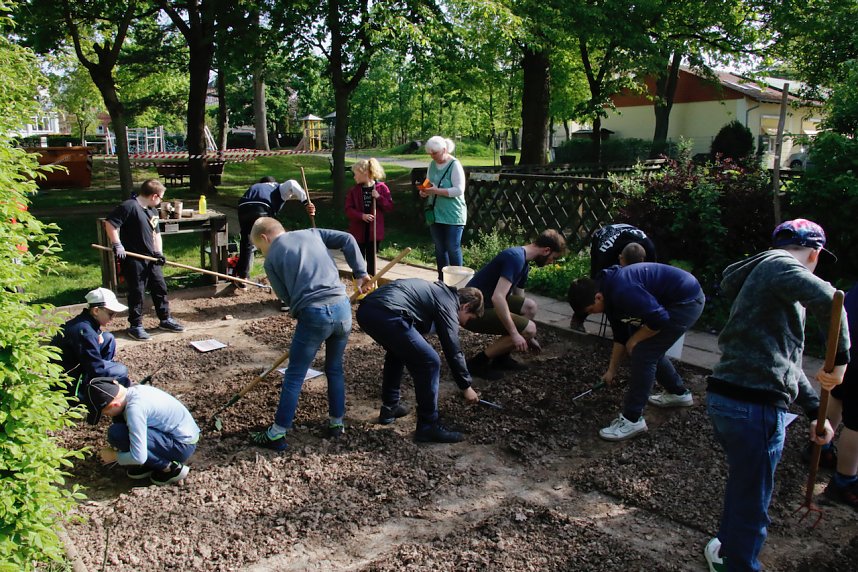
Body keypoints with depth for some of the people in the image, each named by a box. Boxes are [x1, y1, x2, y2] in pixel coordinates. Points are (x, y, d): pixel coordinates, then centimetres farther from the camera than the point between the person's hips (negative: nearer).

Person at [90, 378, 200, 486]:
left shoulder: (134, 408, -26)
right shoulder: (135, 390, 0)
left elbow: (138, 457, -25)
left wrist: (114, 456, -6)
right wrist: (119, 447, 17)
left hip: (183, 446, -9)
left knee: (116, 433, -20)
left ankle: (169, 467, -7)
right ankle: (150, 463, 13)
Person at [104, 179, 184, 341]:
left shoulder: (153, 211, 12)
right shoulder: (129, 206, -16)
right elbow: (109, 223, -19)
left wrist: (159, 252, 5)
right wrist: (117, 245, -19)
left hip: (150, 258, 8)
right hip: (133, 259, -8)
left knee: (160, 287, 12)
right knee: (136, 292, 0)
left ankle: (165, 319, 26)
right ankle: (135, 326, 13)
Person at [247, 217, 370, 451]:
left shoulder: (272, 258, 8)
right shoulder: (312, 234, 18)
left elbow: (286, 297, 6)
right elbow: (347, 239, 10)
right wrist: (360, 272, 12)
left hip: (313, 315, -4)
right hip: (342, 307, 4)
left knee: (294, 376, 6)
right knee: (335, 369, 21)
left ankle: (277, 434, 13)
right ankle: (337, 423, 30)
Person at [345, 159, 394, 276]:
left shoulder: (381, 187, -2)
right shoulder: (354, 190, 1)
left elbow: (390, 206, -3)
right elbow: (348, 209, -4)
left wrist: (379, 197, -17)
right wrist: (361, 215, -20)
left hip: (374, 230, -1)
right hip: (358, 231, 1)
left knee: (372, 259, 8)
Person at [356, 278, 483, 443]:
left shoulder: (437, 290, 32)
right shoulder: (447, 304, 7)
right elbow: (453, 351, 7)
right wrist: (466, 386, 19)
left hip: (365, 310, 10)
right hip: (387, 315, -10)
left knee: (397, 352, 33)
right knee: (429, 362, -1)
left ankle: (389, 408, 38)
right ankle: (428, 427, 7)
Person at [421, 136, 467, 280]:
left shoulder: (455, 165, -12)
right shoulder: (432, 164, 8)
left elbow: (459, 190, -19)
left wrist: (436, 191, -24)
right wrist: (424, 191, -5)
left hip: (453, 216, -6)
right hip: (435, 214, 6)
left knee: (453, 248, -2)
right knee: (439, 248, 12)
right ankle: (442, 279, 22)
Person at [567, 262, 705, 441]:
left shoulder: (623, 292, -28)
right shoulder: (610, 294, 4)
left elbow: (660, 319, -27)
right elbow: (620, 335, 15)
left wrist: (635, 340, -10)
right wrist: (612, 370, 21)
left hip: (687, 301, -10)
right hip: (674, 300, 10)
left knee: (643, 354, -10)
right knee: (650, 349, 21)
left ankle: (632, 420, -2)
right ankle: (678, 393, 41)